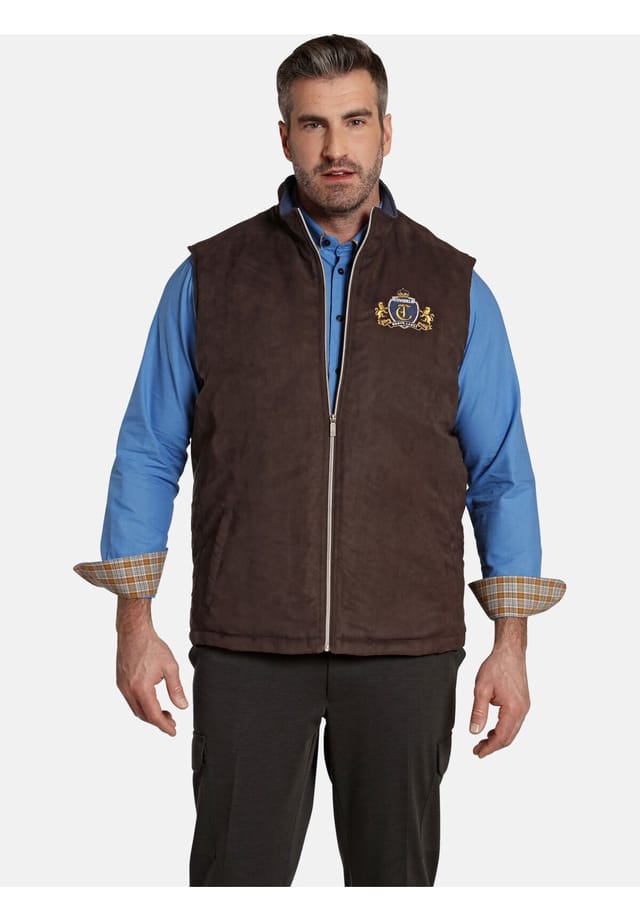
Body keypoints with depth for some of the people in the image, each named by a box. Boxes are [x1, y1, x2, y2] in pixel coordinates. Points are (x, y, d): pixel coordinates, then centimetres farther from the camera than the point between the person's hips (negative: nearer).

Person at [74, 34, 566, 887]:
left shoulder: (453, 288, 6)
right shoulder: (210, 278, 5)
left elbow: (501, 475, 7)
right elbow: (148, 455, 7)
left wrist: (511, 643, 1)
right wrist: (136, 623, 0)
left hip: (405, 652, 1)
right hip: (245, 647, 0)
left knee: (397, 875, 10)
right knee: (237, 873, 3)